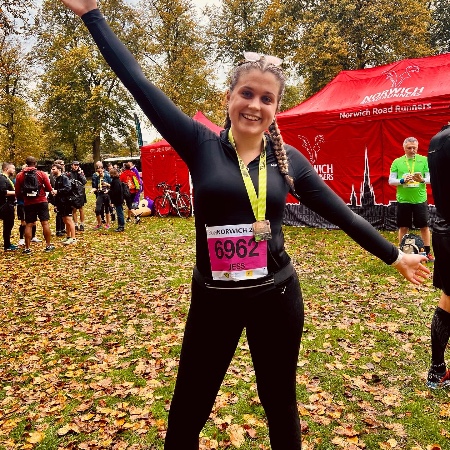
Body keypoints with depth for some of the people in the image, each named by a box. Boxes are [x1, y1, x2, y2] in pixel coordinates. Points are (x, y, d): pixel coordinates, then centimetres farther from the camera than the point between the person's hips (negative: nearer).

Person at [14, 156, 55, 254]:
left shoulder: (19, 176, 0)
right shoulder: (42, 174, -5)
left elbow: (18, 193, 3)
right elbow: (49, 189, -3)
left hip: (28, 203, 1)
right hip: (41, 201, -1)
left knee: (28, 225, 7)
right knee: (45, 223, 4)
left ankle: (27, 248, 9)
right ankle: (48, 246, 8)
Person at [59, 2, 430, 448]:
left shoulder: (289, 159, 0)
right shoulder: (201, 145, -5)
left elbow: (340, 212, 7)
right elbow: (138, 82, -4)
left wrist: (393, 255, 14)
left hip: (276, 296, 2)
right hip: (214, 299, -1)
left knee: (280, 402, 21)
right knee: (186, 413, 12)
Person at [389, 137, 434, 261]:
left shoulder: (424, 160, 1)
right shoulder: (397, 162, 3)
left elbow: (431, 178, -1)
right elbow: (391, 181, 2)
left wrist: (422, 180, -23)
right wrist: (402, 180, -17)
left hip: (420, 200, 0)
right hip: (403, 200, 0)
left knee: (424, 226, 7)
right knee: (403, 227, 8)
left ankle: (428, 252, 19)